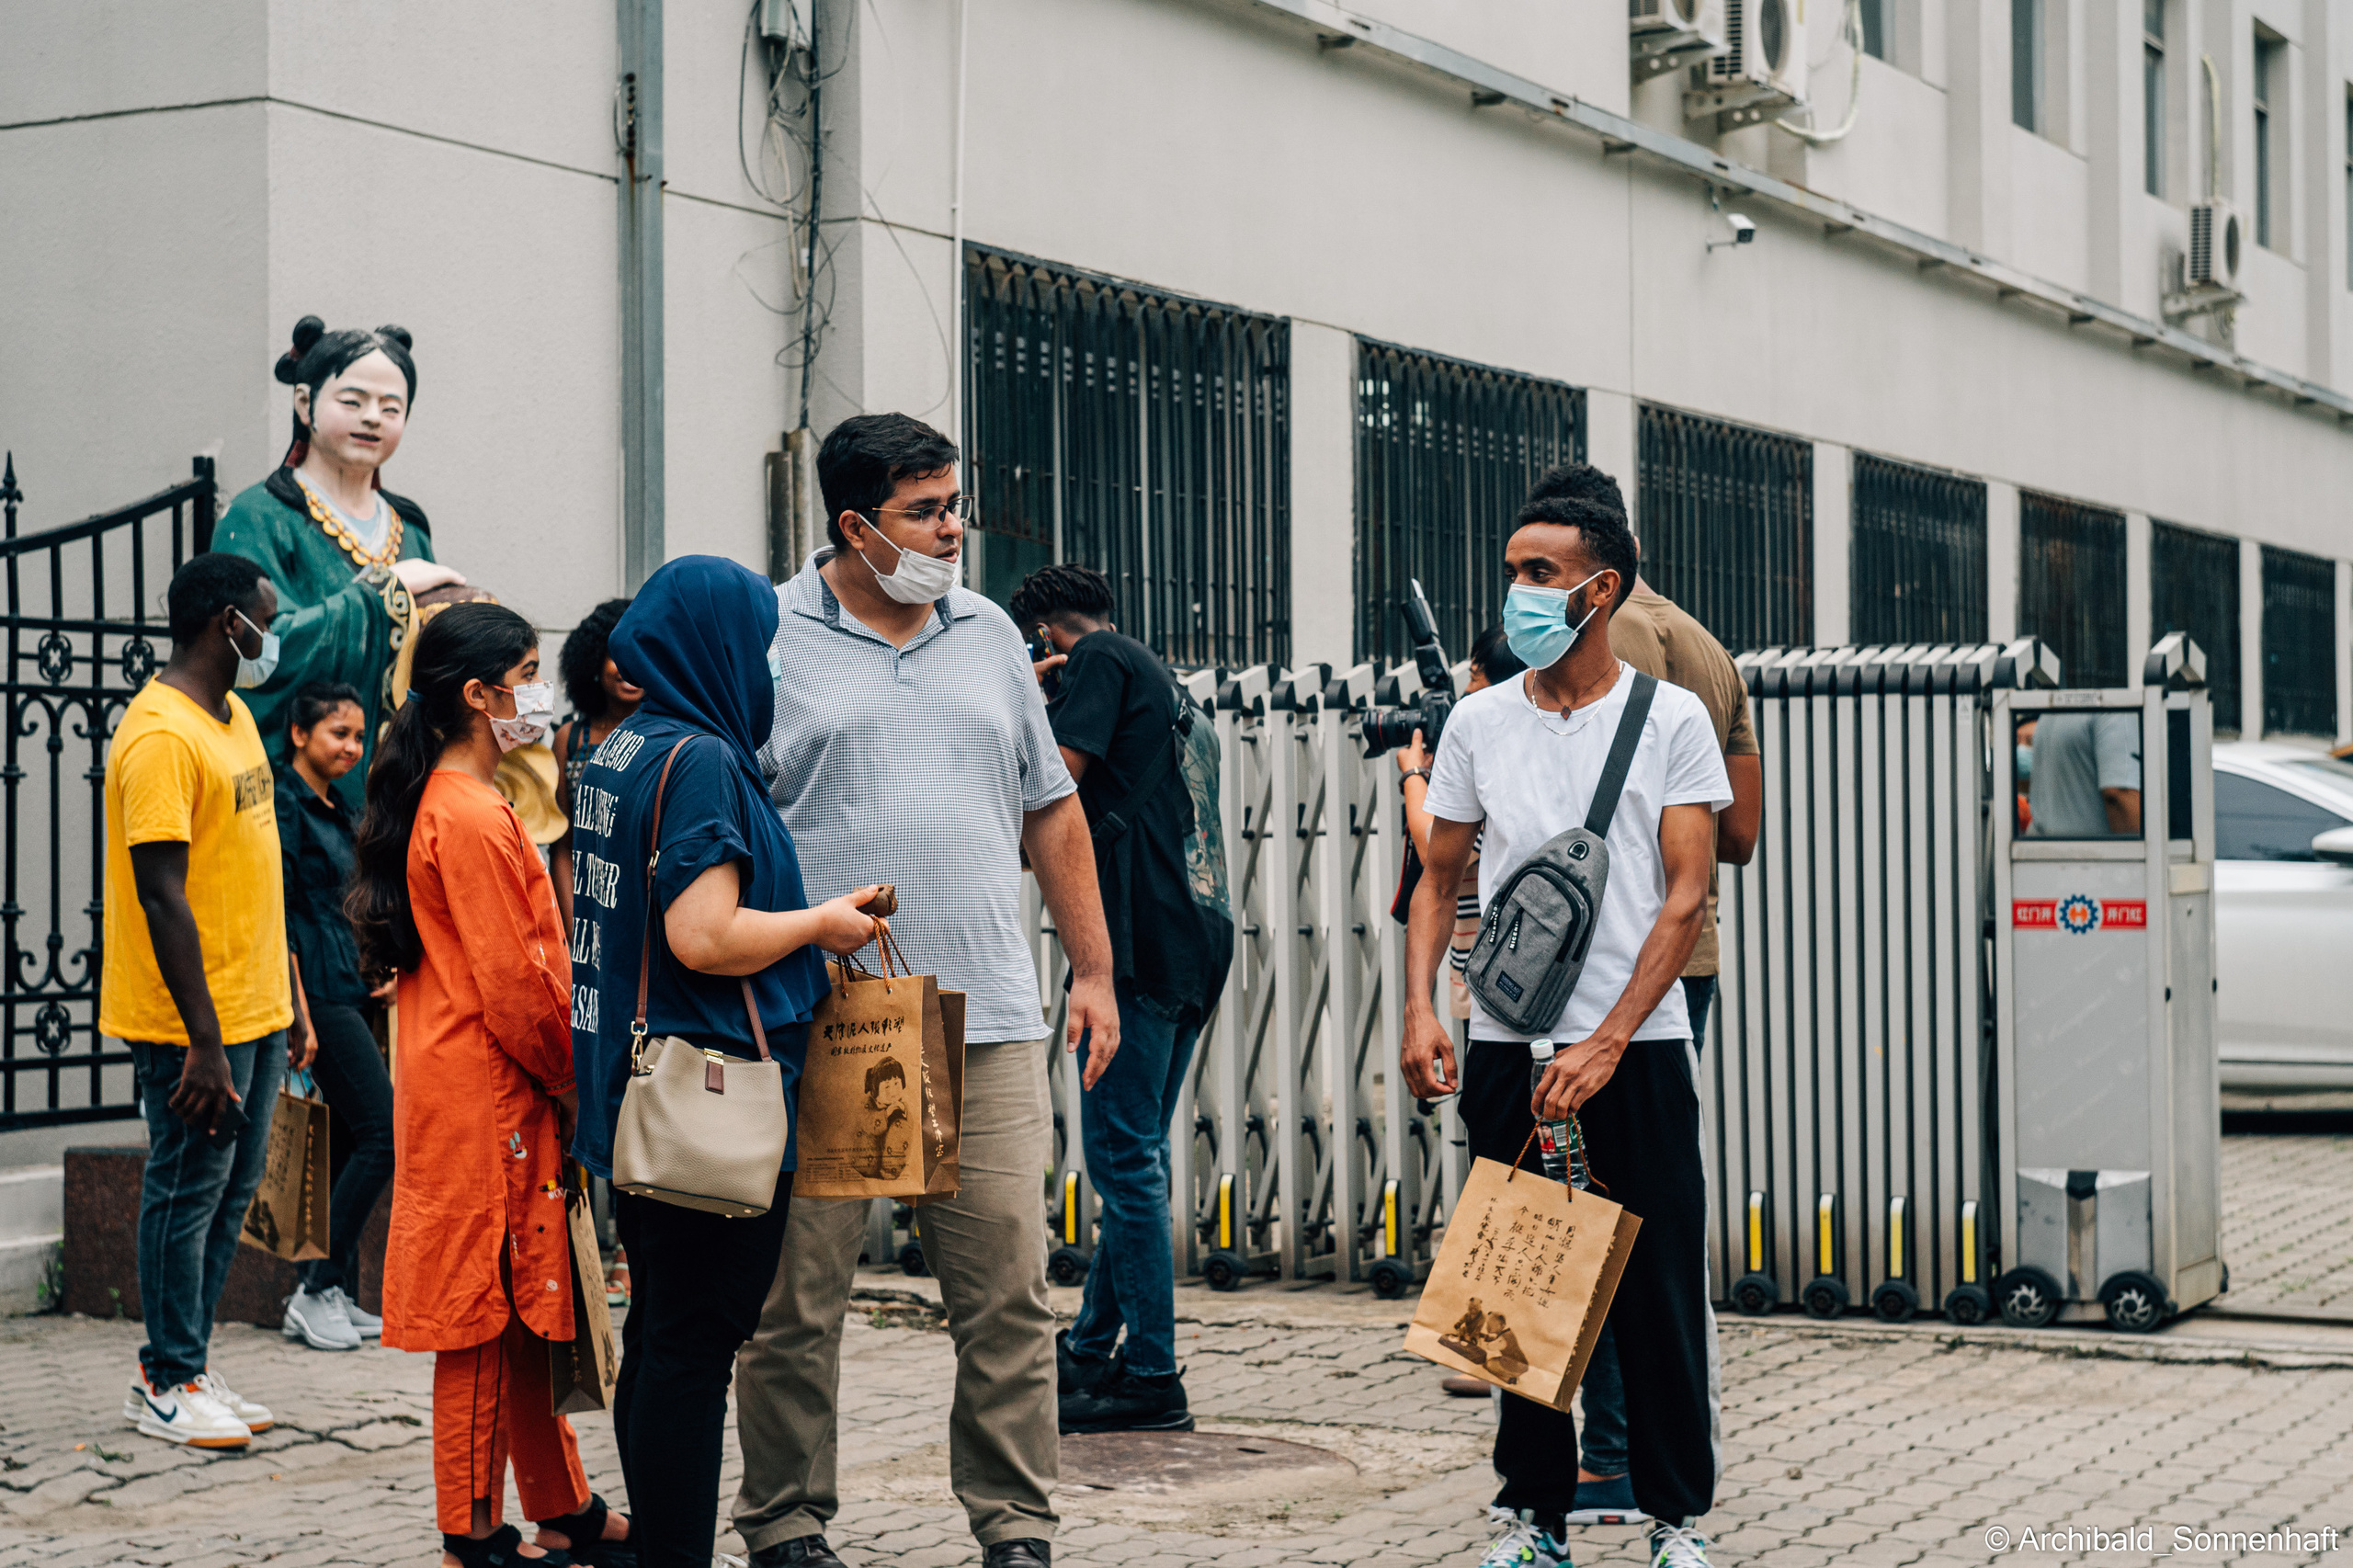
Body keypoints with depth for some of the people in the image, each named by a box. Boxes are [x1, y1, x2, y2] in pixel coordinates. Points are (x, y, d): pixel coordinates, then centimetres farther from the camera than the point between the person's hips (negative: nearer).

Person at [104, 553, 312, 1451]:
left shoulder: (234, 717, 13)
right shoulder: (160, 737, -18)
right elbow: (162, 899, -22)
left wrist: (287, 1004, 20)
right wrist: (203, 1040, -24)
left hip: (255, 1011, 9)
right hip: (195, 1025, -9)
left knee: (230, 1190, 13)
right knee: (187, 1193, 1)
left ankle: (181, 1368, 23)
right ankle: (169, 1386, 11)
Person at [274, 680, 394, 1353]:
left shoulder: (336, 809, 18)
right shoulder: (287, 804, -10)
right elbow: (278, 916, -15)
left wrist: (371, 980, 18)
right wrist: (299, 1011, -19)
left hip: (349, 992, 9)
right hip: (319, 991, -9)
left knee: (353, 1143, 6)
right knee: (384, 1130, -12)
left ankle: (331, 1296, 9)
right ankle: (317, 1290, -7)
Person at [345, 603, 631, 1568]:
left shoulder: (442, 804, 16)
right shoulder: (471, 818, -17)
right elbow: (511, 982, -19)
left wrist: (564, 1076, 16)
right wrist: (573, 1078, -7)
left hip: (486, 1089, 10)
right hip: (487, 1097, -10)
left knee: (522, 1308, 14)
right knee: (484, 1317, -3)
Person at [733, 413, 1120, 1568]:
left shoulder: (987, 636, 15)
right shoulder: (766, 643, 0)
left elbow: (1050, 812, 20)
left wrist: (1093, 971, 15)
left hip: (988, 1029, 3)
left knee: (1008, 1288, 0)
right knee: (795, 1299, 3)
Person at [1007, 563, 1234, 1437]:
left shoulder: (1097, 660, -2)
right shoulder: (1156, 675, 25)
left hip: (1141, 940, -10)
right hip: (1195, 939, 10)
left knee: (1123, 1156, -7)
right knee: (1133, 1154, 14)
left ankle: (1151, 1380, -7)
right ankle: (1091, 1353, 22)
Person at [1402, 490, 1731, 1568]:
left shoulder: (1670, 718, 0)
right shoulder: (1479, 722, 9)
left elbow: (1687, 895, -5)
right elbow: (1440, 880, 13)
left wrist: (1608, 1041, -14)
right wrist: (1419, 1009, -4)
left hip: (1640, 1046, -2)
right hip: (1505, 1044, 3)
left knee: (1658, 1285, 0)